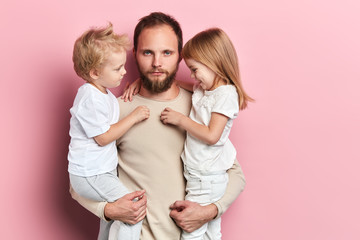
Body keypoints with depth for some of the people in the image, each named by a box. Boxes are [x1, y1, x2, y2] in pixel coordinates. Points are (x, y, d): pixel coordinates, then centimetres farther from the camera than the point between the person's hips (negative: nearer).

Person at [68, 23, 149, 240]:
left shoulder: (103, 92, 9)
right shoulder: (91, 99, -24)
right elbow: (103, 137, -22)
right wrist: (134, 117, -16)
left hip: (104, 170, 10)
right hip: (90, 176, -10)